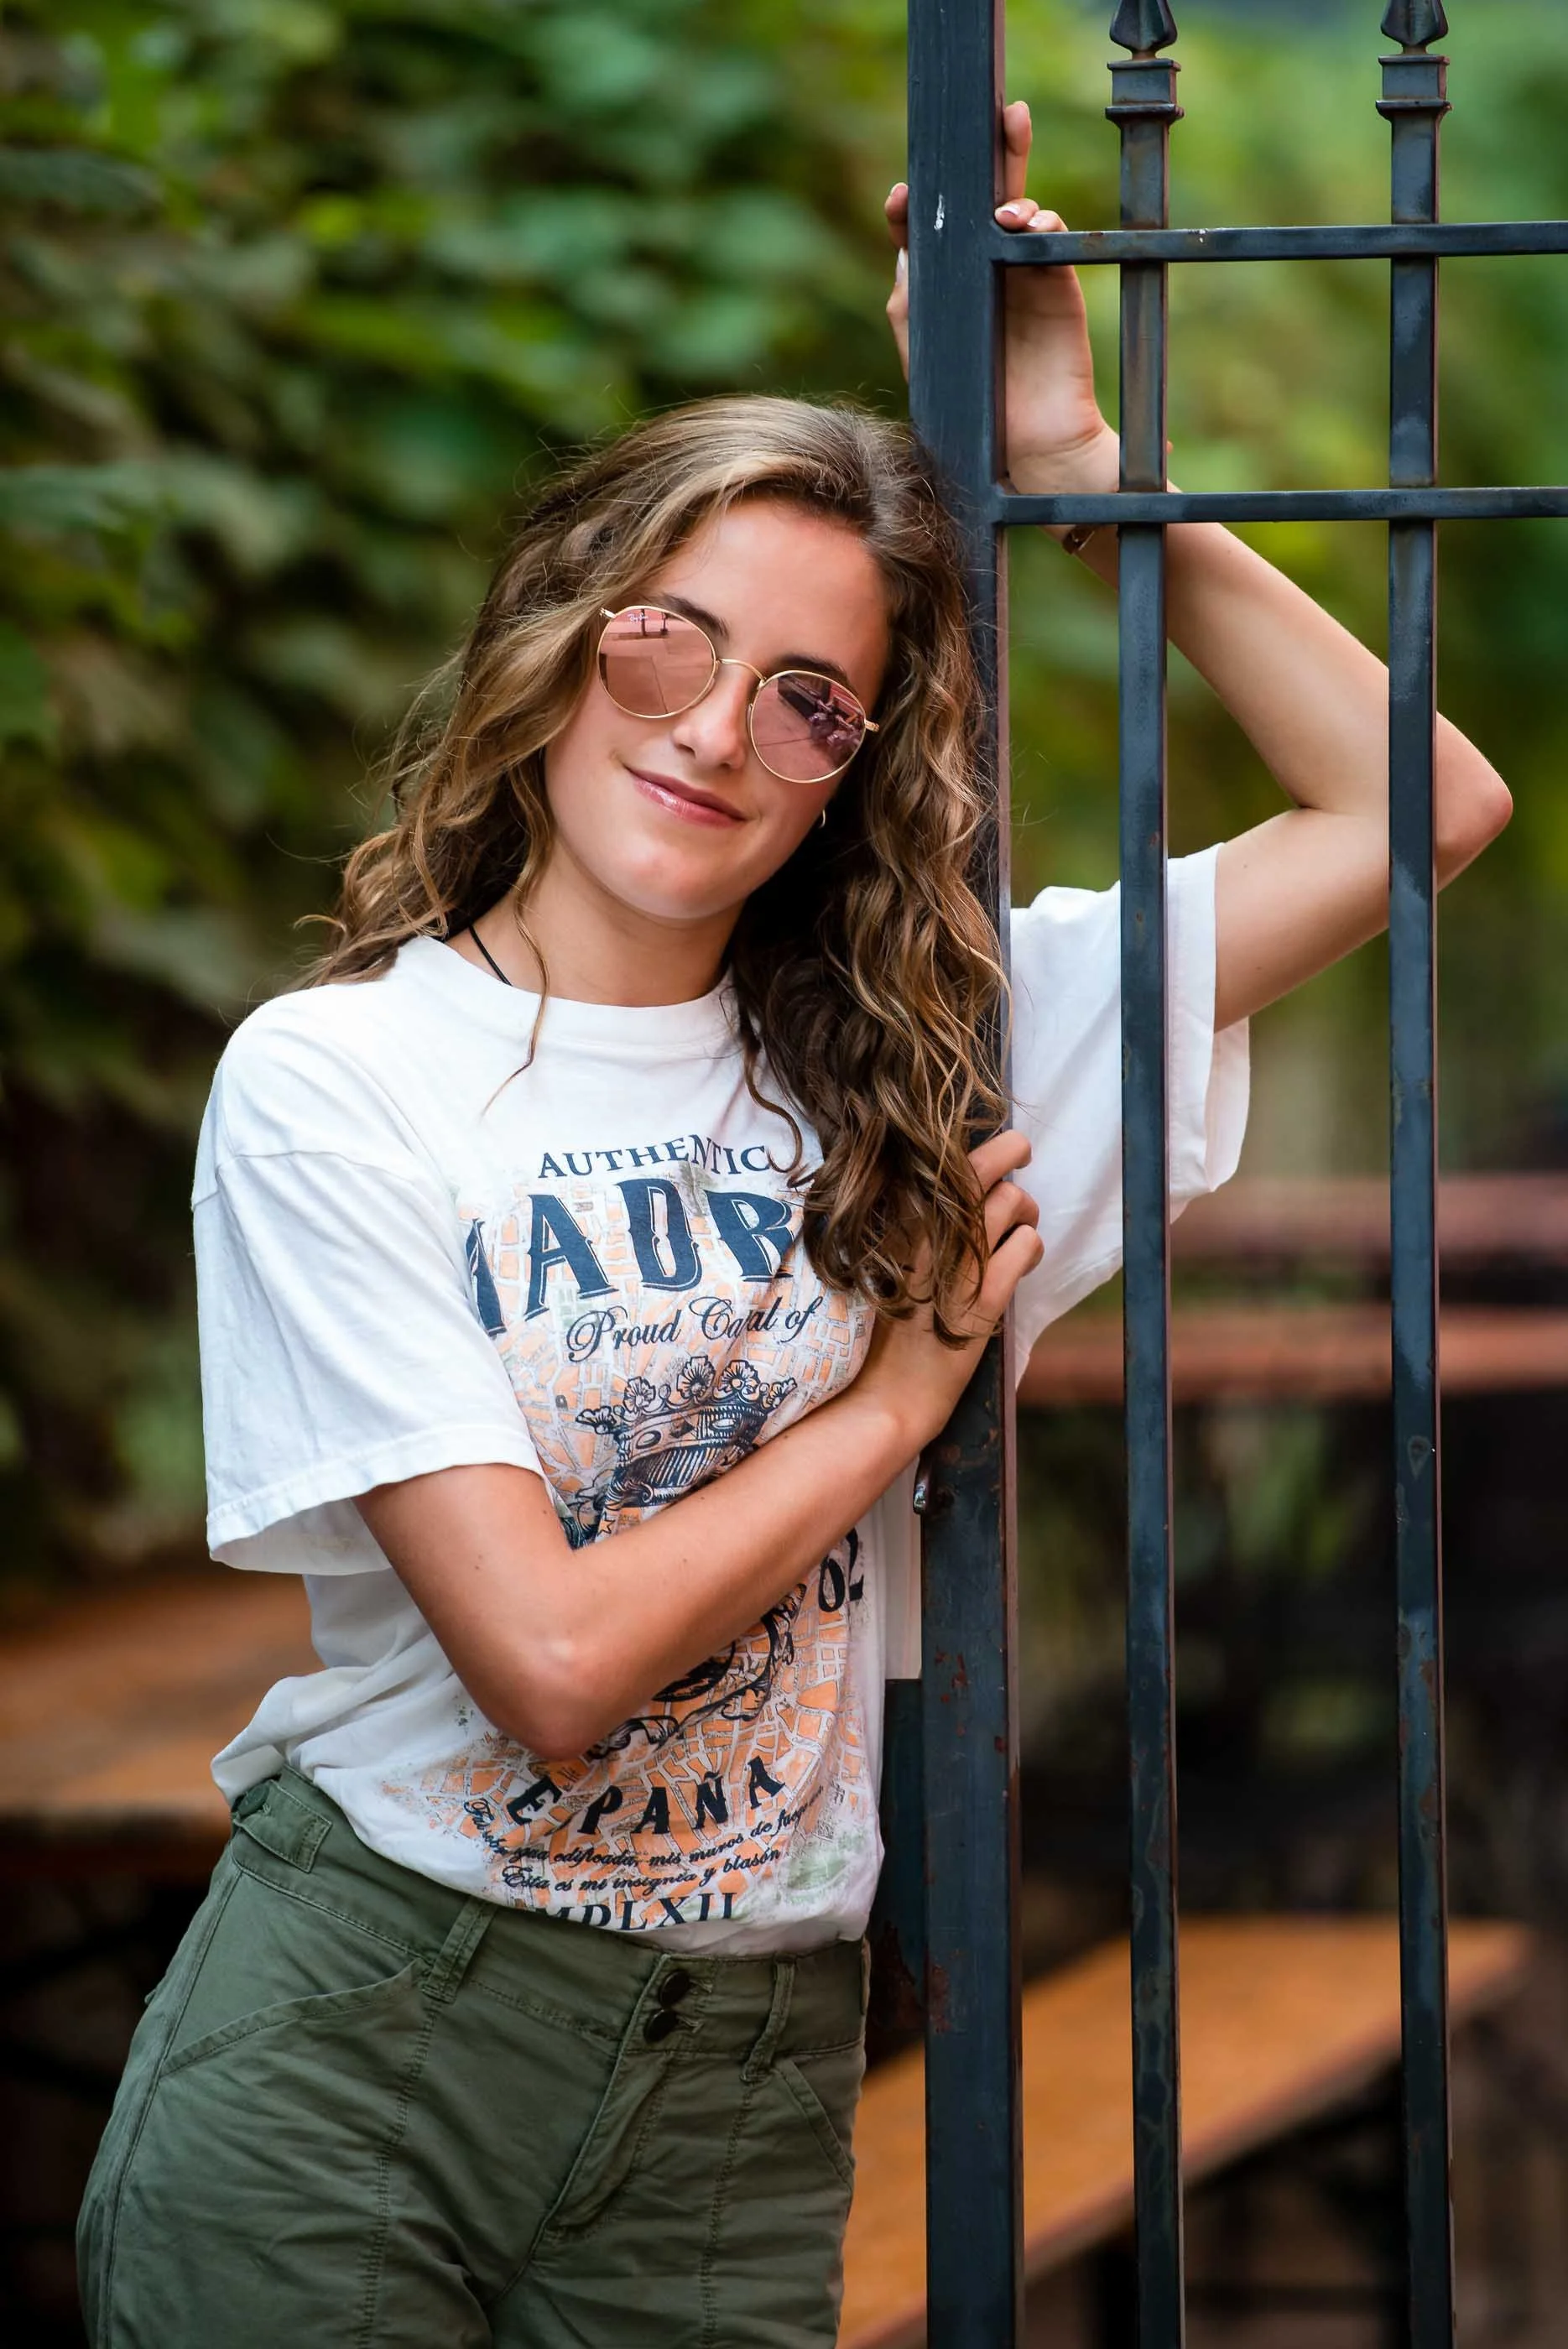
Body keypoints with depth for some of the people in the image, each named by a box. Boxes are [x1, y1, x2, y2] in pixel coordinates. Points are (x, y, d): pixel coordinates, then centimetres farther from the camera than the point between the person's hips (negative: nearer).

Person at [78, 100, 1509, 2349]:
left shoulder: (913, 1052, 4)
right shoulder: (332, 1084, -8)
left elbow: (1420, 808, 2)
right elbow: (552, 1655, -17)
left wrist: (1077, 472, -2)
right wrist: (899, 1394, -5)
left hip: (741, 2094, 3)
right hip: (352, 2050, -3)